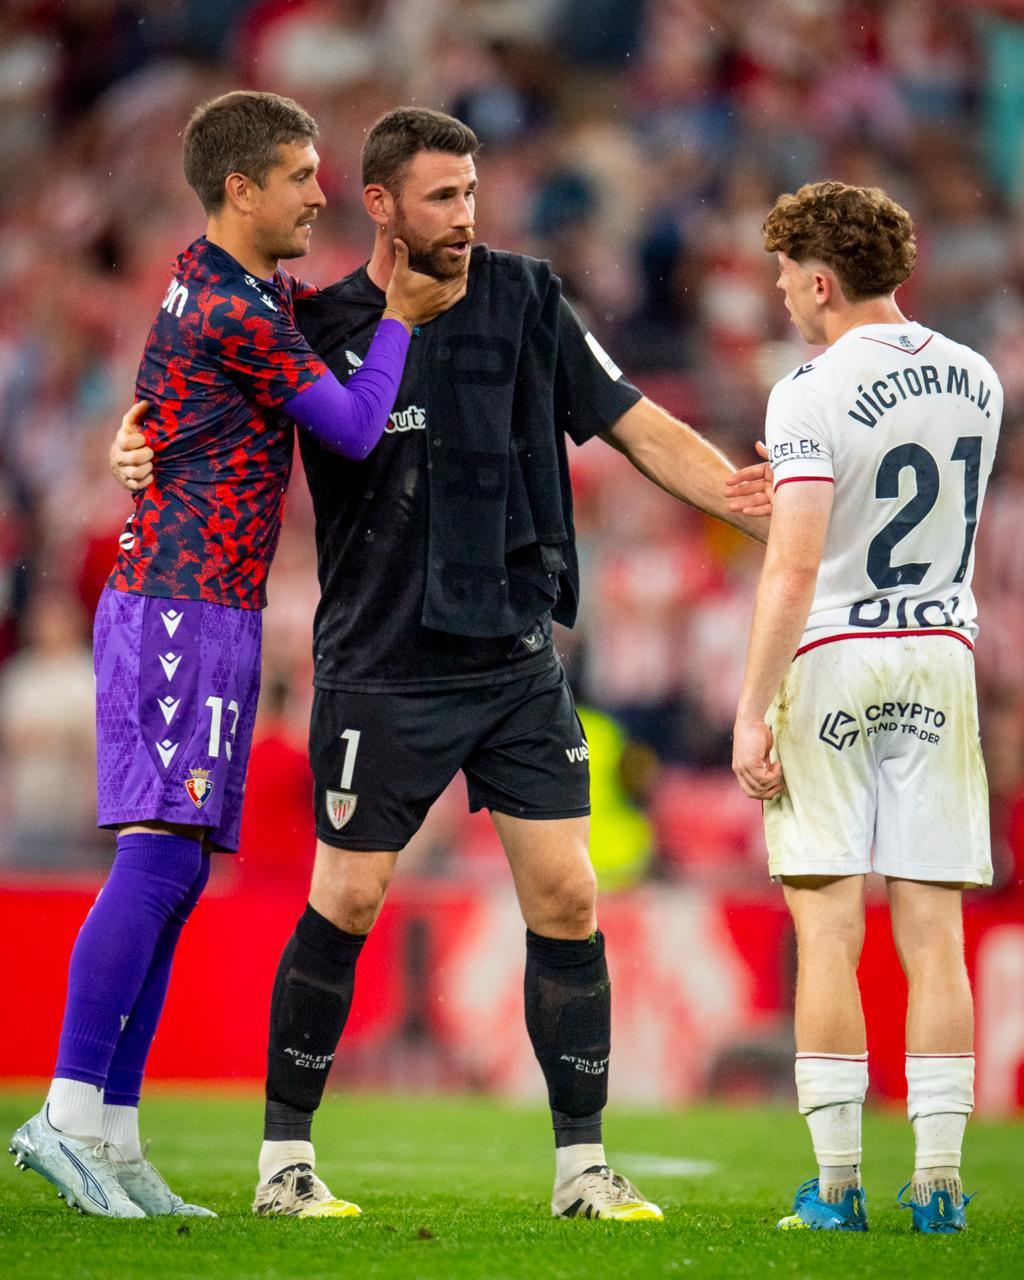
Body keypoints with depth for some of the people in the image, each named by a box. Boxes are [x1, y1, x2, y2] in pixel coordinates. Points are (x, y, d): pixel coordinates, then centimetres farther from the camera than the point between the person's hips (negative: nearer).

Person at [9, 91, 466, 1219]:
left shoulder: (214, 278, 15)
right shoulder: (235, 314, -13)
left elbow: (303, 316, 34)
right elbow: (354, 431, -6)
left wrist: (375, 287, 16)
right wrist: (397, 316, 6)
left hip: (202, 612, 10)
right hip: (183, 608, -10)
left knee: (175, 871, 6)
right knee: (159, 855, -16)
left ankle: (114, 1142, 4)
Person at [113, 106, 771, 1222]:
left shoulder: (524, 298, 2)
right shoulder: (320, 330, -5)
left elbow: (640, 430, 4)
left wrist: (763, 503, -5)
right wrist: (135, 445, -15)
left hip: (518, 658, 3)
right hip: (381, 669, -3)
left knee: (566, 899, -2)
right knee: (346, 902, -1)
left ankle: (581, 1166, 6)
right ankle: (283, 1160, 12)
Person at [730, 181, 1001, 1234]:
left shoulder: (812, 396, -12)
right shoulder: (976, 382, 7)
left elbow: (794, 568, -18)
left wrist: (752, 712, -15)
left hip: (833, 665, -5)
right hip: (943, 656, 5)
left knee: (828, 928, -2)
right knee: (932, 931, 4)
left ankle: (836, 1183, -3)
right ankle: (938, 1180, 2)